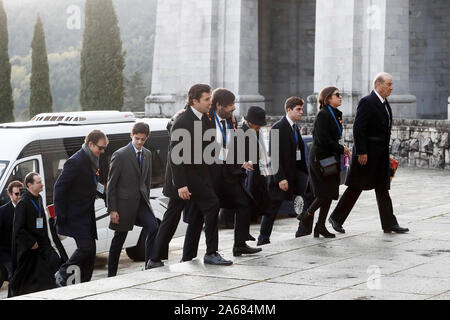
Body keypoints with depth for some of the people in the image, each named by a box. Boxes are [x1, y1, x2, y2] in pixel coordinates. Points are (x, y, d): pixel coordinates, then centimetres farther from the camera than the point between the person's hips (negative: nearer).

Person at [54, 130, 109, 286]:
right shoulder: (75, 162, -17)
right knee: (86, 248, -15)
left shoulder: (93, 162, 11)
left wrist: (104, 194, 4)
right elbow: (59, 188, -17)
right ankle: (63, 274, 3)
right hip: (75, 217, -9)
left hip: (87, 216, 9)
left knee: (90, 251, 7)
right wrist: (60, 216, -18)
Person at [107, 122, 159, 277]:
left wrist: (146, 201, 11)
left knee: (153, 228, -13)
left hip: (141, 201, 5)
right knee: (119, 239, 4)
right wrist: (112, 209, -13)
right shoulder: (120, 155, -10)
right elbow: (111, 184, -10)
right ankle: (111, 275, 15)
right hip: (124, 203, -5)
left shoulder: (147, 154, 9)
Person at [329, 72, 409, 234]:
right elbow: (358, 129, -19)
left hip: (381, 155, 9)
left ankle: (389, 224, 10)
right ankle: (336, 218, 10)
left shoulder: (385, 104, 14)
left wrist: (386, 152, 16)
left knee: (383, 189, 8)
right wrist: (361, 152, -21)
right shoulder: (367, 102, -14)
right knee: (356, 187, -1)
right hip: (367, 153, -9)